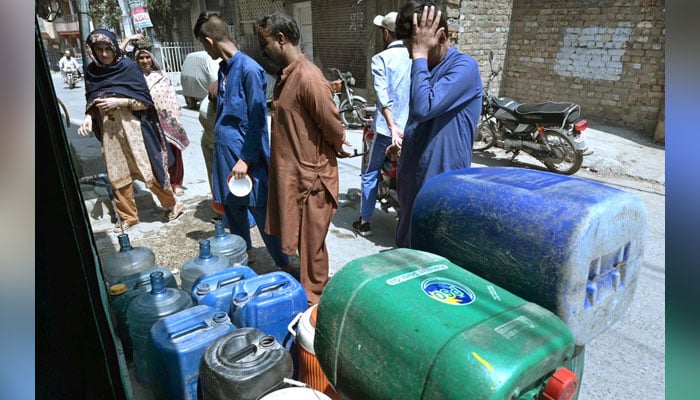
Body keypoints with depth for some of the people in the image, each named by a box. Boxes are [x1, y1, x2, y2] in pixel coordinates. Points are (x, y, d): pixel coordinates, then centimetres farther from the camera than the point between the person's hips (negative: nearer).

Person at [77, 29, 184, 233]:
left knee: (148, 169, -1)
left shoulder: (128, 66, -6)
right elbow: (91, 102, 11)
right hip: (109, 130, 4)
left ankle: (172, 205, 18)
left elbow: (145, 101, -8)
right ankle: (128, 216, 22)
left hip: (132, 126, -4)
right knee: (118, 174, 8)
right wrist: (88, 118, -8)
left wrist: (119, 102, -20)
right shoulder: (92, 71, 6)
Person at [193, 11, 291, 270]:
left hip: (246, 154, -8)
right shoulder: (223, 68, 10)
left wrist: (246, 159, -16)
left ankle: (284, 265, 14)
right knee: (232, 208, 17)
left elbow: (257, 120, -16)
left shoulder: (249, 69, -15)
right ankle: (244, 254, 36)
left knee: (262, 211, 0)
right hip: (224, 151, 8)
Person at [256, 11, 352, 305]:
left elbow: (334, 127, -19)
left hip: (310, 176, -9)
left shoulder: (308, 78, -22)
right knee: (298, 239, 22)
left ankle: (313, 301, 26)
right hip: (290, 173, 9)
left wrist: (338, 150, -1)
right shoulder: (285, 75, 9)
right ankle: (306, 289, 41)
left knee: (311, 243, 7)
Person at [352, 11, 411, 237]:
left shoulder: (381, 59, -6)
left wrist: (393, 127, -22)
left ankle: (364, 222, 17)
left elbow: (383, 97, -17)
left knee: (370, 174, 11)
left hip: (387, 128, -3)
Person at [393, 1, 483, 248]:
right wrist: (404, 144, 8)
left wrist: (420, 53, -21)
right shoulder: (425, 68, 11)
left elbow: (423, 108, -30)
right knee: (407, 251, 20)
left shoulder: (464, 67, -15)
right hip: (415, 181, 9)